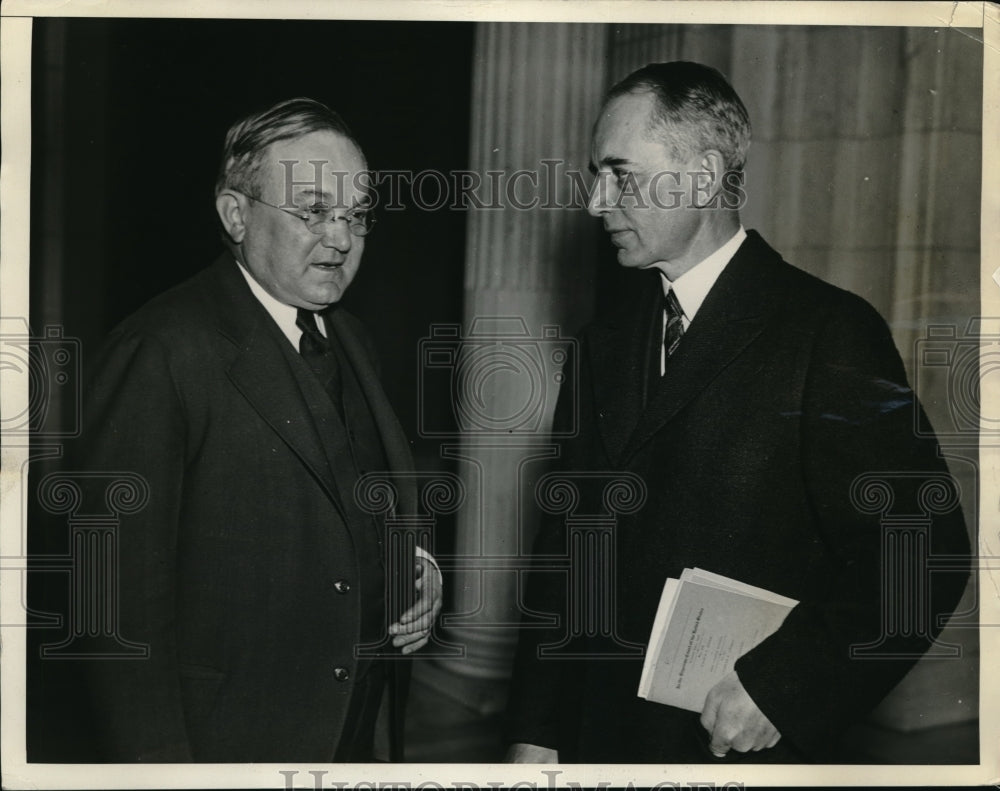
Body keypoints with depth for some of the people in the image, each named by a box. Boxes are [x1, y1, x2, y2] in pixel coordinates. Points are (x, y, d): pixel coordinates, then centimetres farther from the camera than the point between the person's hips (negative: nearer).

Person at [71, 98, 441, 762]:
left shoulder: (349, 339, 8)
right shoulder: (163, 351, -18)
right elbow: (126, 588, -19)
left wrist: (415, 568, -1)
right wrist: (158, 759, -21)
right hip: (227, 742, -7)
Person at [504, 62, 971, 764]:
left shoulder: (831, 332, -11)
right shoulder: (605, 344, 7)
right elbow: (567, 543, 8)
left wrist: (781, 686, -18)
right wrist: (535, 731, 4)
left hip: (747, 747, -5)